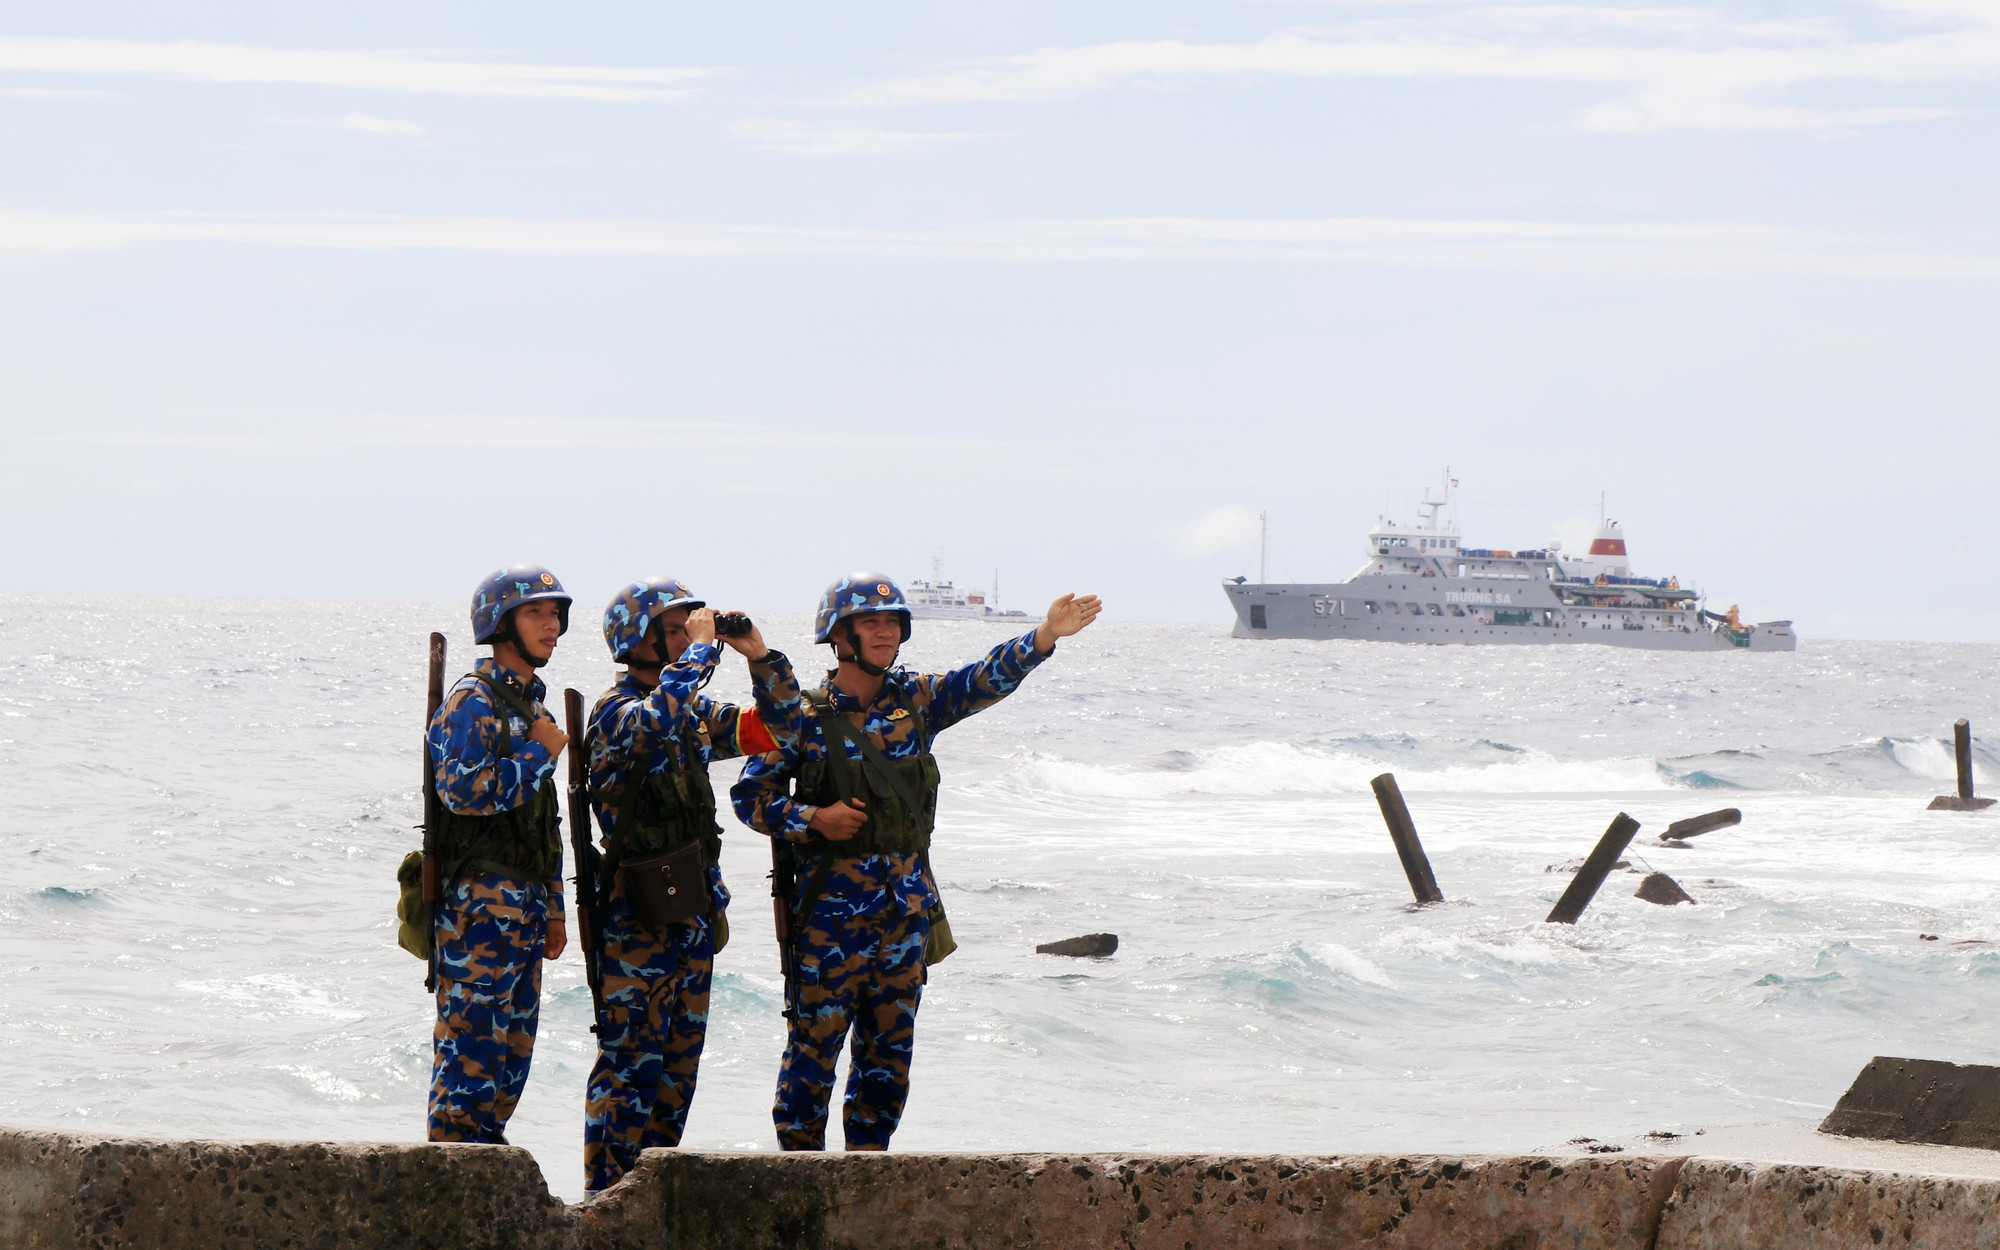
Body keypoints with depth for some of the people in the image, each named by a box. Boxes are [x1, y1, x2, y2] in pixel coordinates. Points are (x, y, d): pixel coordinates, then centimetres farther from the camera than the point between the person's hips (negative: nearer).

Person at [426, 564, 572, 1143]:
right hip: (480, 900, -9)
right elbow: (462, 789, -24)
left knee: (513, 1044, 9)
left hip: (525, 907, 9)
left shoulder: (533, 706, 20)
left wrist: (553, 910, 21)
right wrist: (539, 754, -13)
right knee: (472, 1042, -9)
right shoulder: (471, 703, -9)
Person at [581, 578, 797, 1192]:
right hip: (636, 912, -8)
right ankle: (607, 1196, -5)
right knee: (630, 1061, -8)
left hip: (695, 908, 8)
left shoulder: (694, 712, 13)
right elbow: (656, 721, -35)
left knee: (679, 1061, 11)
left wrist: (761, 658, 1)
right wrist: (703, 651, -25)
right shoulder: (616, 710, -11)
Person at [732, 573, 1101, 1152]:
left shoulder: (918, 699, 7)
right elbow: (751, 795, -1)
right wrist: (814, 819, -16)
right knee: (814, 1040, -2)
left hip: (906, 905, 4)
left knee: (889, 1044, 9)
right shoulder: (802, 715, -4)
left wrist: (1045, 635, -20)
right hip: (830, 903, -4)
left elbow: (986, 679, -5)